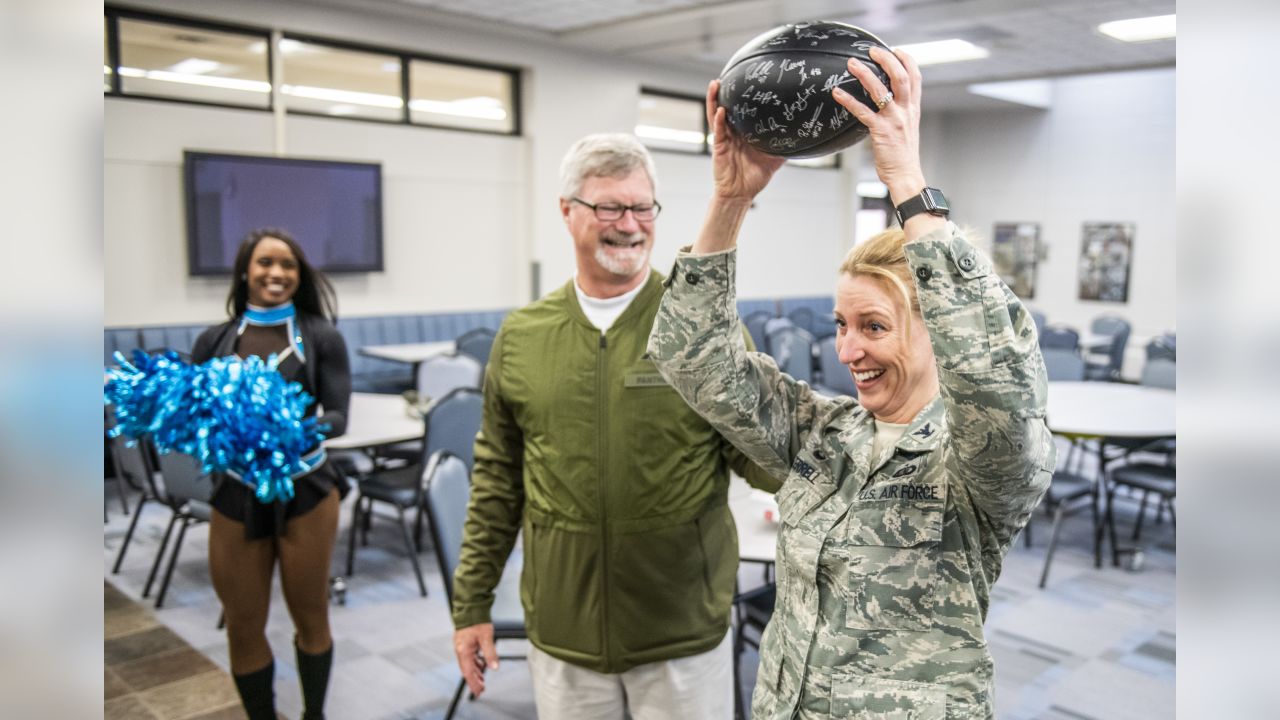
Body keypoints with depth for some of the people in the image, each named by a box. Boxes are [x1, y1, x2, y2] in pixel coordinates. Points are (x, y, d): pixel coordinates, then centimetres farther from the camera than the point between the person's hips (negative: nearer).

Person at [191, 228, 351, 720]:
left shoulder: (320, 337, -4)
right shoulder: (214, 341, 3)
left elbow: (337, 417, -10)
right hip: (235, 494, 2)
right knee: (243, 628, 10)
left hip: (304, 492, -2)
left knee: (310, 619, 13)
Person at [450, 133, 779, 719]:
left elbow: (760, 455, -7)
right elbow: (497, 480, 7)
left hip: (683, 633, -2)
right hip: (560, 634, 2)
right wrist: (471, 603, 8)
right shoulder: (521, 337, 1)